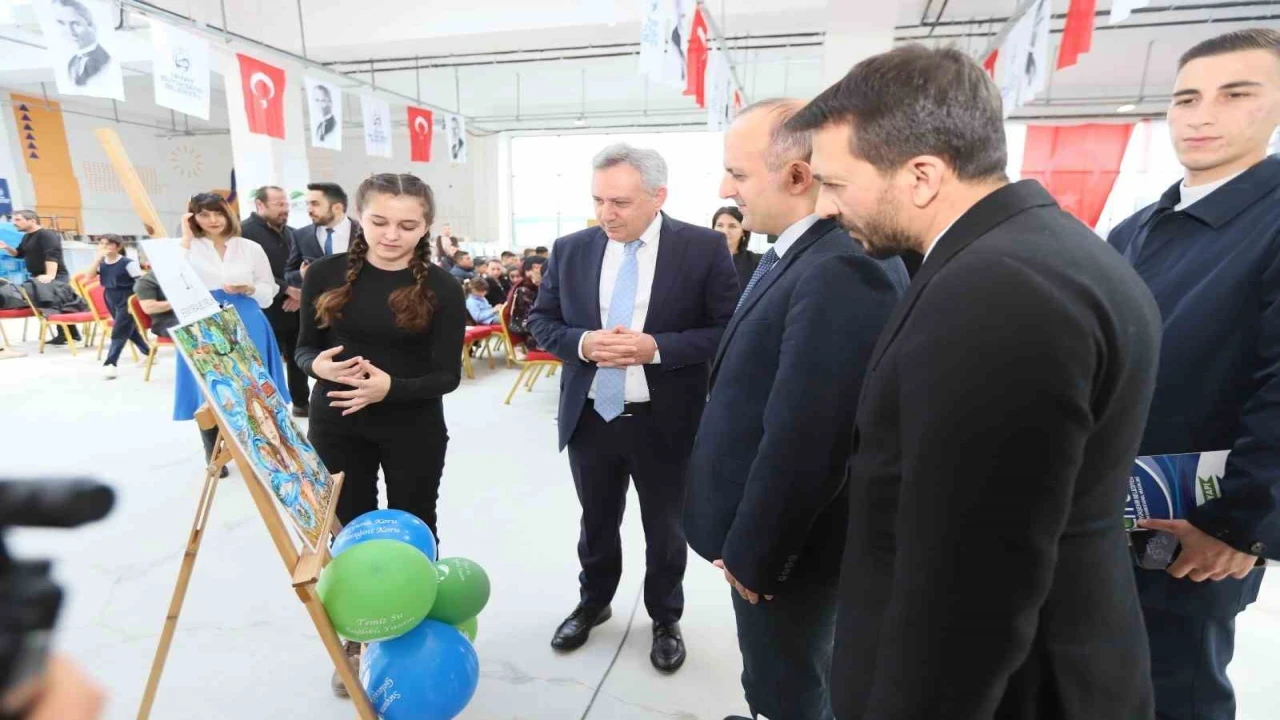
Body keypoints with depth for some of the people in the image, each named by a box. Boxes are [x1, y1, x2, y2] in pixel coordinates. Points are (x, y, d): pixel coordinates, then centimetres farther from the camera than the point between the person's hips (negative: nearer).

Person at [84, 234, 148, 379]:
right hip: (110, 299, 7)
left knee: (119, 332, -9)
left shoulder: (128, 263, -13)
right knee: (129, 329, 16)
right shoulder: (101, 263, 5)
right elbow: (89, 275, -7)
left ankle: (110, 364, -10)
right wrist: (98, 257, -13)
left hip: (127, 300, -7)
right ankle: (148, 352, 30)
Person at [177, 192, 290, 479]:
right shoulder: (187, 248, 6)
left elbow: (269, 291, 10)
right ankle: (213, 455, 18)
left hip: (247, 326, 1)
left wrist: (247, 289, -11)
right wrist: (186, 240, -9)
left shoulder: (251, 248, 7)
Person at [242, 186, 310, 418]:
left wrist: (300, 293, -8)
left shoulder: (290, 233, 13)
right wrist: (288, 290, -17)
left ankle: (301, 402, 28)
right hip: (266, 313, -6)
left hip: (295, 310, 6)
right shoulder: (245, 232, -9)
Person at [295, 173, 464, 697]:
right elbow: (304, 347, 4)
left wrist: (391, 387, -30)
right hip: (336, 427, 3)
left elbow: (447, 375, -13)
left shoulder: (440, 287, -11)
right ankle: (357, 638, 38)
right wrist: (318, 365, -19)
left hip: (413, 430, -2)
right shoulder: (327, 274, -4)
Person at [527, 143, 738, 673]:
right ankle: (593, 603, 49)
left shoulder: (704, 248, -10)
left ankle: (665, 619, 43)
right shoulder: (570, 250, 0)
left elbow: (729, 329, -11)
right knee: (596, 524, 22)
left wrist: (657, 347, -23)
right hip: (590, 418, 3)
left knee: (664, 530, 18)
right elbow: (540, 321, 5)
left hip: (665, 422, -2)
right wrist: (582, 343, -15)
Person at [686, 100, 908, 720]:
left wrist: (752, 553, -16)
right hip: (781, 528, 9)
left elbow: (803, 442, -30)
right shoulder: (798, 251, 4)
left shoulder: (842, 271, -29)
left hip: (788, 542, -8)